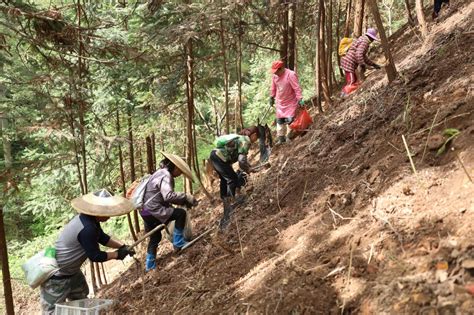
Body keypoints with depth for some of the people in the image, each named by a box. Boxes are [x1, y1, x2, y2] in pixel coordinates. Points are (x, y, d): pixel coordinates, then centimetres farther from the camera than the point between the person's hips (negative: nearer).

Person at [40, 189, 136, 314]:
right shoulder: (87, 229, -34)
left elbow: (102, 238, 11)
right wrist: (117, 254, -10)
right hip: (56, 276, -10)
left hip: (71, 271, 10)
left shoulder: (90, 219, -4)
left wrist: (122, 246, 0)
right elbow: (95, 256, -24)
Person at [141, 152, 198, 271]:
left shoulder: (160, 173, 18)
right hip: (153, 211, -10)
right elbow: (168, 196, -29)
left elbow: (165, 196, 19)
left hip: (147, 211, 10)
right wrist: (186, 197, -21)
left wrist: (184, 201, 9)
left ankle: (150, 265, 32)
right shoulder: (165, 175, -15)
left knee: (155, 237, 23)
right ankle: (178, 242, -3)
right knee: (181, 213, -11)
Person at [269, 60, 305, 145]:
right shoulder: (275, 76, -2)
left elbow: (297, 88, -24)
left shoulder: (291, 75, -21)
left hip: (291, 103, -6)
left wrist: (300, 99, -28)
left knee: (290, 120, -5)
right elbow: (273, 88, 13)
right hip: (280, 102, 6)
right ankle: (281, 137, 20)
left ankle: (289, 137, 10)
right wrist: (272, 97, 19)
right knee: (279, 120, 8)